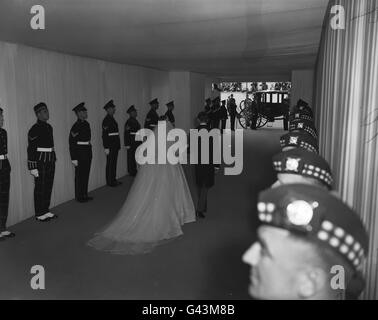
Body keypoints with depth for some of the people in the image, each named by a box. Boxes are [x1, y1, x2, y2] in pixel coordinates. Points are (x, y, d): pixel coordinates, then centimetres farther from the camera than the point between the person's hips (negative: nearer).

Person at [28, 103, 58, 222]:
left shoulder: (49, 127, 11)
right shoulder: (35, 129, -14)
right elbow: (31, 149, -16)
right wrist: (33, 167, -18)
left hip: (50, 161, 8)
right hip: (40, 162, -8)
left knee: (48, 187, 14)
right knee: (40, 189, 2)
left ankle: (46, 210, 26)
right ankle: (40, 214, 13)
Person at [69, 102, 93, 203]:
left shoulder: (86, 124, 9)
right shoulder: (76, 126, -16)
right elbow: (72, 143, -17)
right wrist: (74, 159, -19)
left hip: (87, 154, 8)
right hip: (80, 155, -8)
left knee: (86, 175, 14)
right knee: (79, 176, 3)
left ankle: (85, 195, 25)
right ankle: (79, 197, 13)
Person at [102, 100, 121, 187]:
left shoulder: (112, 119, 16)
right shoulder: (106, 120, -13)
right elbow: (104, 135, -18)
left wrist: (118, 145, 18)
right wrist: (106, 148, -21)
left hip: (115, 146, 9)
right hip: (110, 146, -9)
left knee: (114, 163, 13)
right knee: (110, 164, -2)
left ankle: (113, 180, 22)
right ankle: (110, 182, 6)